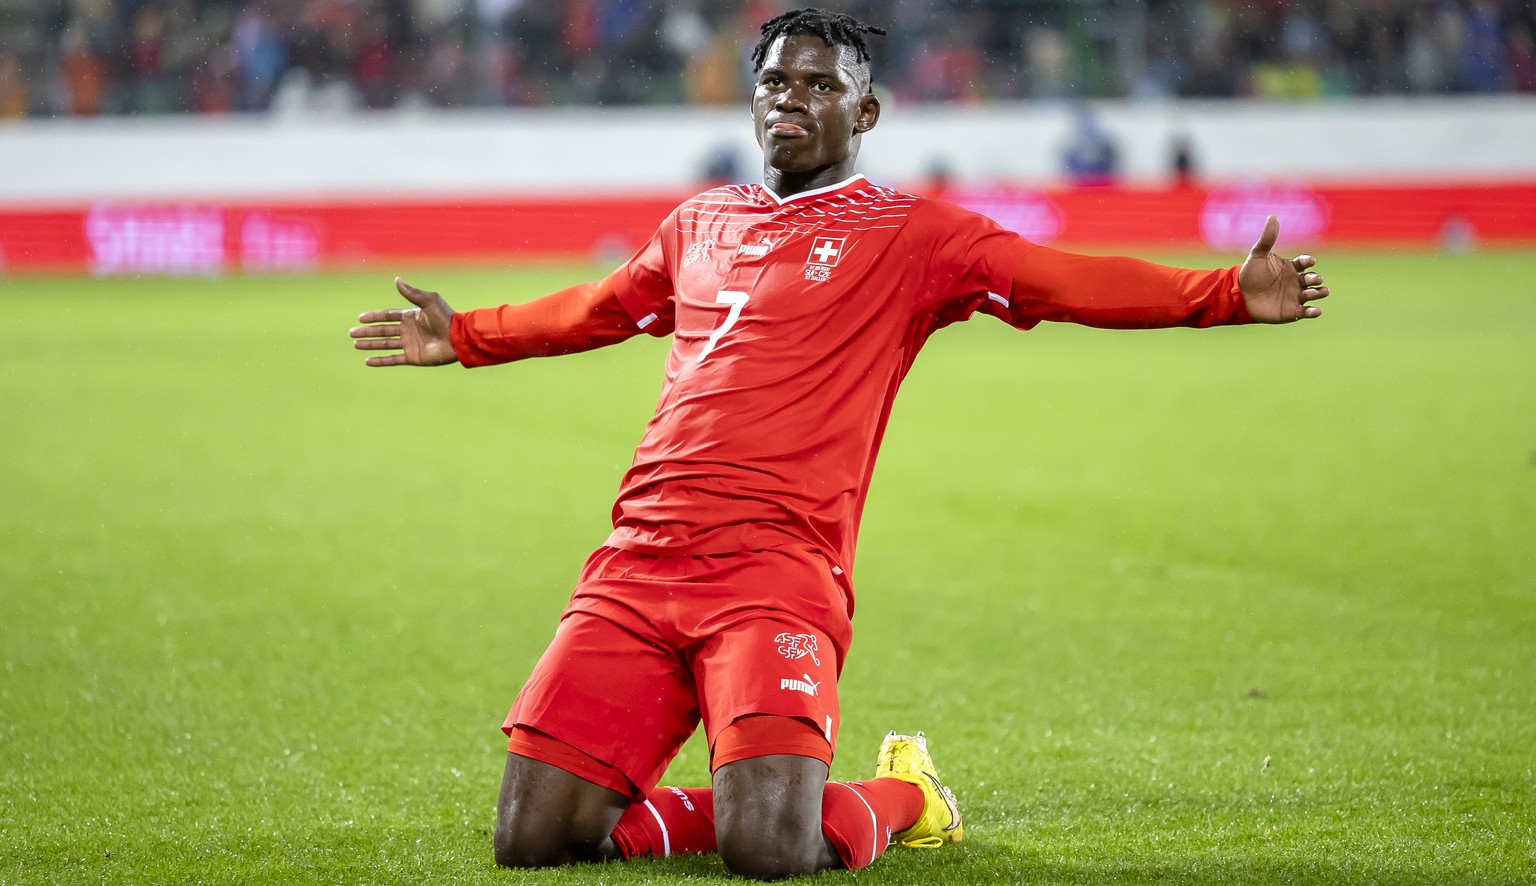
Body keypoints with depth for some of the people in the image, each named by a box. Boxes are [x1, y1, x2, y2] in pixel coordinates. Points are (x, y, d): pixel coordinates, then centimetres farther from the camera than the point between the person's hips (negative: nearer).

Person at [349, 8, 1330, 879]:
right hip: (637, 560, 5)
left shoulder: (910, 236, 7)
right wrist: (465, 336, 53)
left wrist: (1230, 293, -17)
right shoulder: (699, 224, 22)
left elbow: (1068, 281, -4)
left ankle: (897, 799, 12)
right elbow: (598, 309, 41)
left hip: (779, 574, -5)